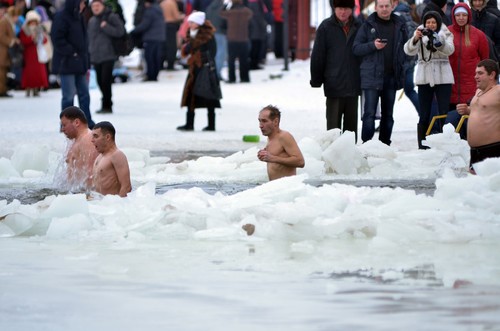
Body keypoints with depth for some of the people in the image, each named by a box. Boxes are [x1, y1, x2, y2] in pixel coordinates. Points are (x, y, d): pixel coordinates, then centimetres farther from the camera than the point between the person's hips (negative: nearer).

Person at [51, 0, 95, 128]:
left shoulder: (78, 17, 14)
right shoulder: (61, 17, -13)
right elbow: (57, 39, -19)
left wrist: (86, 64, 15)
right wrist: (71, 52, -18)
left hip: (79, 63, 8)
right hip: (67, 64, -8)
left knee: (84, 94, 10)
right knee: (69, 95, -4)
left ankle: (88, 123, 15)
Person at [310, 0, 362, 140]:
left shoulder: (358, 27, 5)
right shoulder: (326, 27, -3)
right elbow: (317, 55, -2)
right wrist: (316, 80, -4)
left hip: (353, 85, 3)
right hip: (334, 85, -3)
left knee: (351, 123, 10)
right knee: (333, 123, -1)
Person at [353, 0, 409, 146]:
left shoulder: (399, 25, 8)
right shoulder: (368, 25, -1)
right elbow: (356, 48, -3)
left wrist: (401, 62, 1)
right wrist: (373, 45, -17)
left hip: (392, 77, 4)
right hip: (372, 77, -4)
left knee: (388, 114, 10)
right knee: (370, 113, -9)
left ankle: (385, 144, 17)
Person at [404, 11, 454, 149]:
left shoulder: (445, 34, 6)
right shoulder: (420, 33, 6)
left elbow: (449, 49, -14)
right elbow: (409, 50, -9)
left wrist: (435, 39, -30)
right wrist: (415, 38, -29)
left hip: (442, 77, -1)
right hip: (424, 78, 1)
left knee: (444, 113, -5)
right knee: (424, 115, 1)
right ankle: (422, 146, 3)